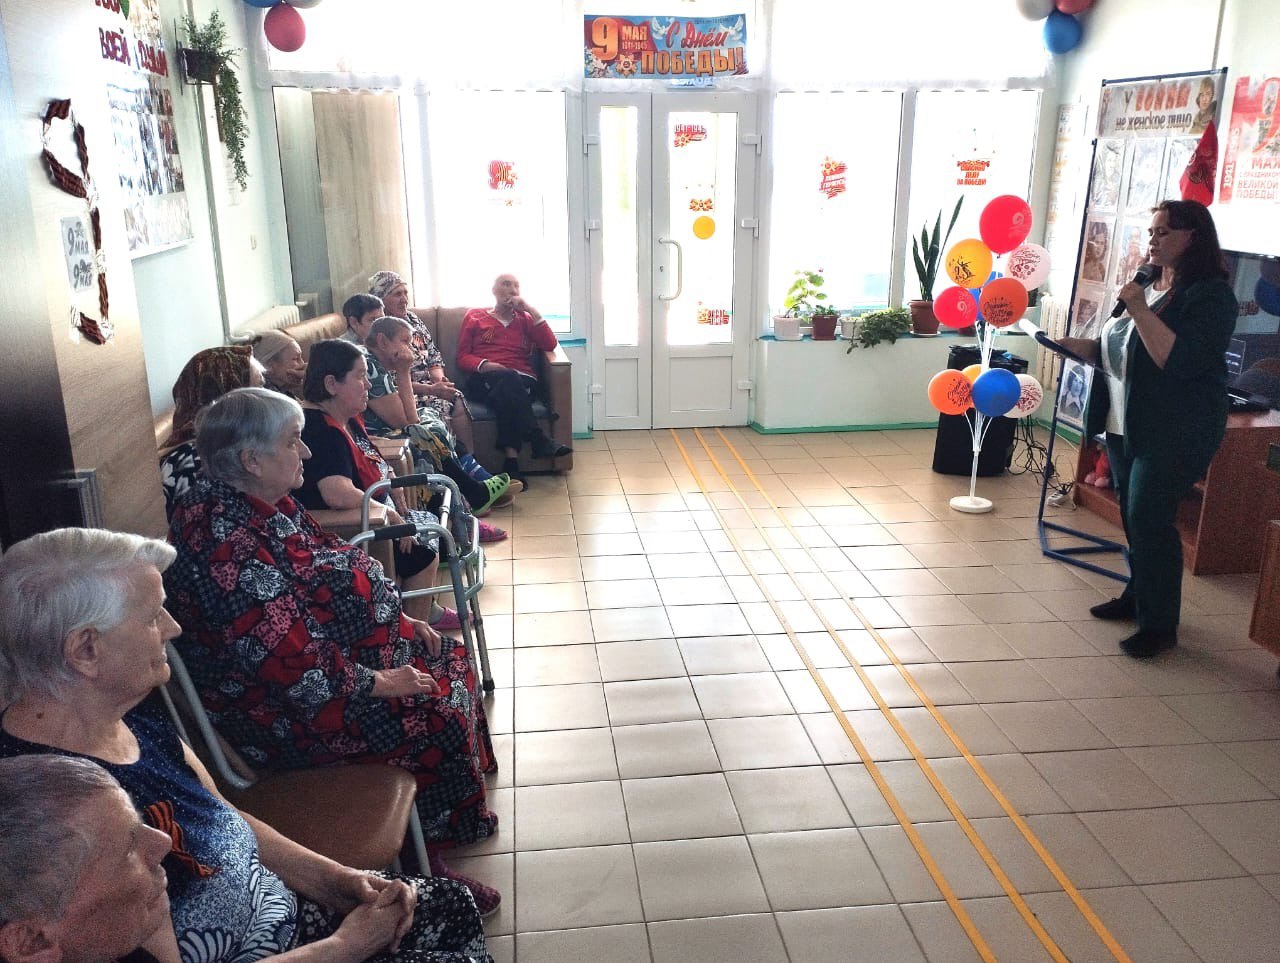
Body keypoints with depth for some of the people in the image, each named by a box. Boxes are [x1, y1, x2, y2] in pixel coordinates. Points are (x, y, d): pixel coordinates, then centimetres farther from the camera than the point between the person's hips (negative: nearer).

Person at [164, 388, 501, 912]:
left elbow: (334, 577, 15)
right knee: (436, 722, -16)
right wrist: (377, 683, -21)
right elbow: (286, 657, -30)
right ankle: (425, 863, 5)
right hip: (274, 708, -11)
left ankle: (461, 811, 24)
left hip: (333, 654, 11)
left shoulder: (269, 505, 3)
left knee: (447, 661, 11)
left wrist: (398, 620, 7)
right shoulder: (223, 538, -29)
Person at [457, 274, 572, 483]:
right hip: (484, 382, -1)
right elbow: (462, 357, 14)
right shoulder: (474, 316, 23)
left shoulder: (524, 318, 26)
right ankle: (540, 441, -46)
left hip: (521, 381, 1)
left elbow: (550, 345, 9)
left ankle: (511, 458, -48)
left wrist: (532, 310, 5)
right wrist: (484, 365, -9)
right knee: (509, 378, -37)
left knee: (507, 394, -37)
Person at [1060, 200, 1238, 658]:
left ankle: (1160, 624, 3)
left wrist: (1140, 309, -25)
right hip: (1126, 426, 8)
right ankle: (1137, 595, 31)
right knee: (1133, 516, 15)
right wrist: (1075, 345, 6)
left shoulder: (1211, 295, -12)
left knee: (1150, 521, -8)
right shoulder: (1150, 285, 13)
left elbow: (1178, 361, -25)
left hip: (1173, 434, -8)